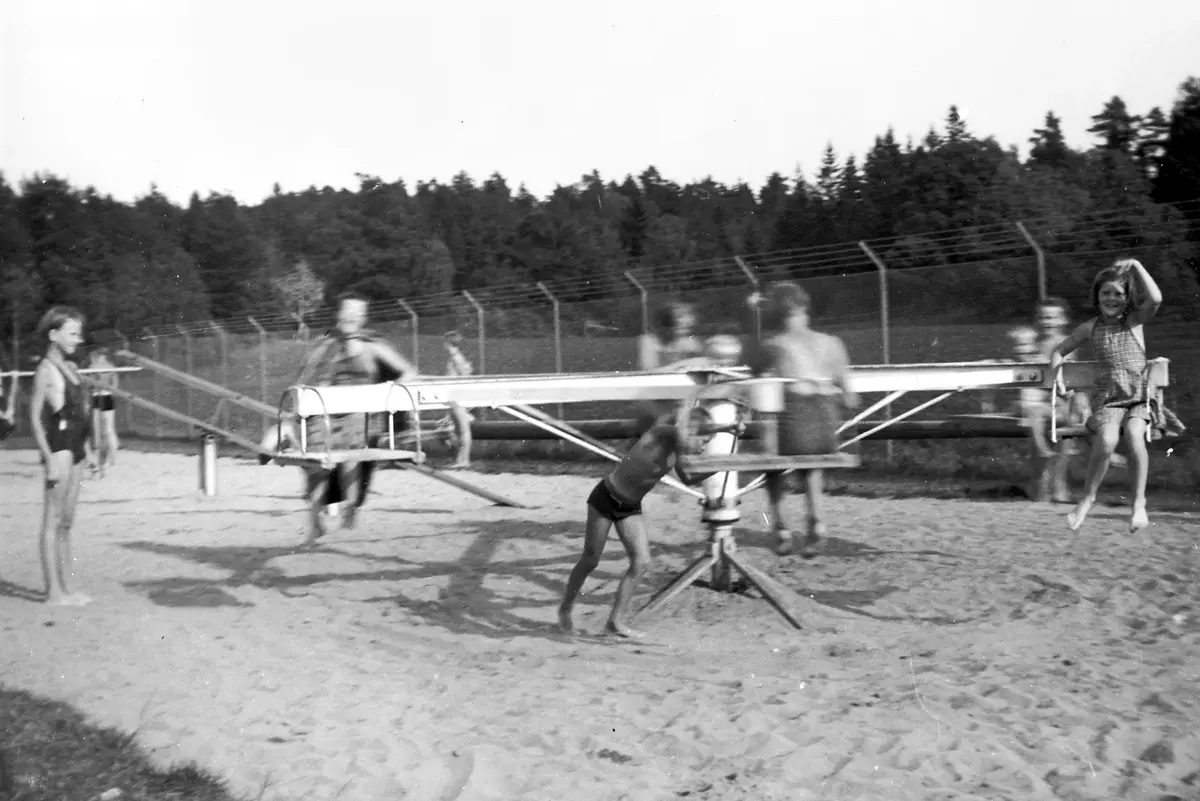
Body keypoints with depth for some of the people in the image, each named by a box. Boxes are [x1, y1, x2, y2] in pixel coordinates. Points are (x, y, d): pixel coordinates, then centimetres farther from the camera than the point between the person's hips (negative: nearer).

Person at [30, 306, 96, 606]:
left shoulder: (69, 368, 16)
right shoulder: (46, 370, -8)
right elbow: (35, 417, -12)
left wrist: (88, 449, 18)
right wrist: (49, 458, -17)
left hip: (76, 448, 8)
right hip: (58, 447, -8)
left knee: (66, 522, 11)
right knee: (53, 521, -4)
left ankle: (67, 587, 16)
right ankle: (54, 591, -1)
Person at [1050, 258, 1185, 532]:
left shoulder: (1135, 320, 5)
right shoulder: (1091, 328, 9)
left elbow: (1155, 298, -17)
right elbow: (1059, 351, 21)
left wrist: (1136, 266, -9)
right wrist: (1057, 377, 5)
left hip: (1140, 394, -1)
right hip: (1107, 396, 1)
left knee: (1134, 435, -32)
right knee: (1107, 440, -30)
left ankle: (1139, 504, -19)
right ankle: (1088, 498, -9)